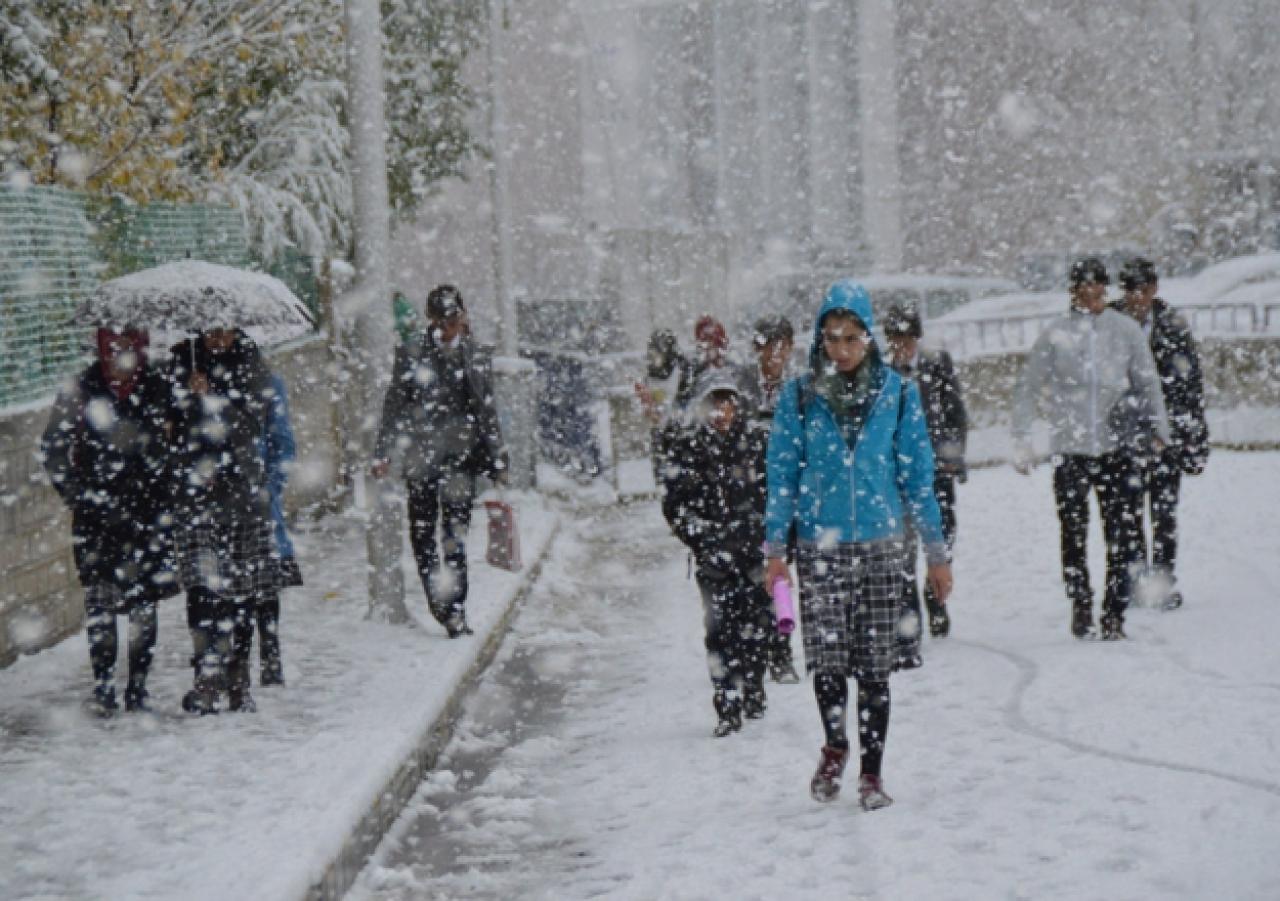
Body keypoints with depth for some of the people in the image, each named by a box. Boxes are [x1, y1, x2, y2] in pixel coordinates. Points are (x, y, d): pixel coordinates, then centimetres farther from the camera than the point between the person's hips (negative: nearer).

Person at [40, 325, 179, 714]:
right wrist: (77, 496, -4)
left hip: (145, 510, 1)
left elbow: (174, 448, 10)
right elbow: (52, 449, 2)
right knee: (99, 597, -3)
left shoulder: (158, 388, 0)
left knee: (143, 598, 3)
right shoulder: (81, 391, -3)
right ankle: (103, 684, 8)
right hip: (96, 511, -1)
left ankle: (137, 685, 12)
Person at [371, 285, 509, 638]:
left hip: (461, 455, 0)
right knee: (422, 532, 4)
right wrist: (383, 453, 0)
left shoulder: (477, 359, 9)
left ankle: (455, 609, -5)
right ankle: (440, 604, 17)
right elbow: (394, 407, 5)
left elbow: (488, 414, 15)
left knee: (456, 535, -6)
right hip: (421, 456, 0)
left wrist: (497, 462, 13)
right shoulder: (411, 355, 4)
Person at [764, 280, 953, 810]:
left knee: (875, 665, 2)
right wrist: (776, 549, 0)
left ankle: (871, 773, 14)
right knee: (827, 659, -7)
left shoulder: (897, 393, 3)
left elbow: (917, 474, 7)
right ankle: (835, 746, 20)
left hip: (881, 546, 0)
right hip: (820, 547, 0)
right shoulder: (799, 395, 2)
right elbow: (782, 474, 6)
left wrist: (936, 553, 7)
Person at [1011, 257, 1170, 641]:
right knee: (1074, 536, 5)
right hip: (1068, 451, -1)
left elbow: (1147, 383, 10)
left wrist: (1158, 430, 4)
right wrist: (1021, 439, 0)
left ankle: (1114, 614, 7)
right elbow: (1027, 388, 4)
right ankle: (1081, 606, 20)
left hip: (1115, 449, 1)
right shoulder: (1055, 334, -1)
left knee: (1122, 537, -2)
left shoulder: (1126, 330, 2)